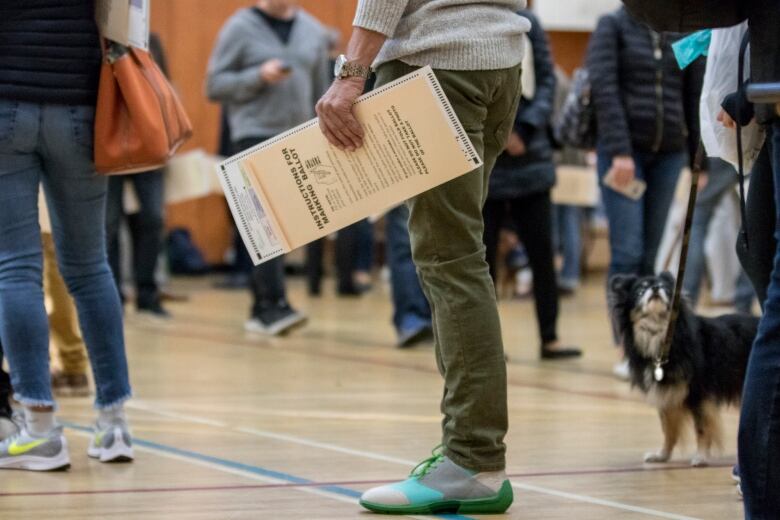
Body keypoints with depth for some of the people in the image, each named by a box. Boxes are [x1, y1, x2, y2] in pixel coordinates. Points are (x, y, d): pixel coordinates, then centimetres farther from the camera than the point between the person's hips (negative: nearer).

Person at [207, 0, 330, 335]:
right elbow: (215, 85, -2)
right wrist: (258, 77, -17)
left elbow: (321, 93, 16)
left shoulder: (314, 31, 11)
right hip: (255, 137, -4)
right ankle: (275, 305, -21)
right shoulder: (240, 28, -1)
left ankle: (261, 309, 13)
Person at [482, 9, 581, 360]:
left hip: (529, 157, 3)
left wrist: (525, 129, -10)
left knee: (542, 252, 3)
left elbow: (547, 80, 4)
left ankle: (549, 339, 10)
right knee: (482, 256, 4)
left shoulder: (526, 22, 6)